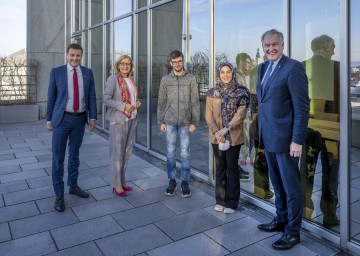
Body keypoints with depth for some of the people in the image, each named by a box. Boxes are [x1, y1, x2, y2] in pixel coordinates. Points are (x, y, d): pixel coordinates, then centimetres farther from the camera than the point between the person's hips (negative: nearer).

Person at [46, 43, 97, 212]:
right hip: (62, 119, -2)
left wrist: (92, 117, -2)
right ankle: (59, 195, 10)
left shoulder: (88, 73, 4)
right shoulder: (56, 72, -2)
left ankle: (73, 186, 31)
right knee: (58, 157, 0)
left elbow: (91, 96, 5)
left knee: (74, 155, 16)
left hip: (80, 119, 3)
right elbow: (51, 97, 0)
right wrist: (49, 119, 0)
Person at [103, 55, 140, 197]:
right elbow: (106, 99, -14)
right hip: (119, 120, -7)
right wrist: (123, 106, -20)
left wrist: (136, 103, 3)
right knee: (117, 153, -2)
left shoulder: (132, 81, 13)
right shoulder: (113, 79, -7)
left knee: (126, 152, 11)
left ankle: (122, 181, 23)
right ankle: (117, 185, 8)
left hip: (131, 120, 7)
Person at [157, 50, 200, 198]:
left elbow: (195, 102, 0)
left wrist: (194, 122, -6)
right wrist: (161, 121, 2)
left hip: (185, 122, -1)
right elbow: (161, 102, 7)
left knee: (185, 153, 4)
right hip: (169, 122, 1)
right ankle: (171, 181, 20)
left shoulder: (191, 79, 1)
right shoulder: (165, 79, 5)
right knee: (170, 152, 7)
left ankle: (185, 182, 16)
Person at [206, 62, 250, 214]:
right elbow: (208, 115, 0)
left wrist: (227, 129, -19)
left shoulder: (241, 92, -2)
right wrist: (216, 131, -14)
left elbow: (241, 114, -10)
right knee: (220, 168, 11)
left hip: (233, 136, -2)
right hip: (217, 136, 3)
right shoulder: (213, 92, 5)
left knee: (232, 168, 4)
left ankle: (231, 203, 15)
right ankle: (220, 200, 23)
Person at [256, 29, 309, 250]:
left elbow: (302, 106, -15)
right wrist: (261, 131, 12)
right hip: (268, 137, 8)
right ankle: (281, 220, 35)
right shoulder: (263, 68, 13)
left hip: (285, 138, -7)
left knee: (291, 186, 5)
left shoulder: (293, 67, -11)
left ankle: (293, 232, 19)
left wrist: (297, 140, -18)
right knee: (277, 184, 19)